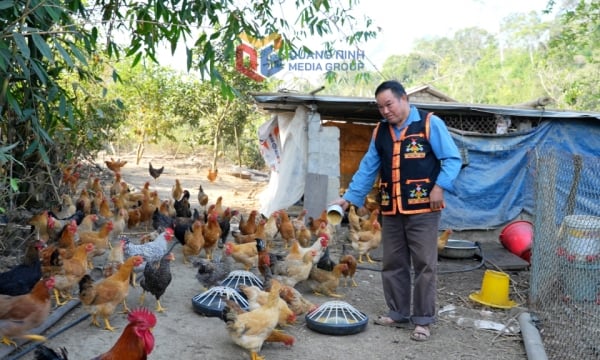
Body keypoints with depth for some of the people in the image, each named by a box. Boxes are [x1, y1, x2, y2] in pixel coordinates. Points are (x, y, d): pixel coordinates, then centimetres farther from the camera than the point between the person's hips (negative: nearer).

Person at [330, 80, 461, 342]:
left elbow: (452, 158, -4)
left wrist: (439, 186, -17)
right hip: (391, 210, 6)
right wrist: (349, 198, 7)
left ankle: (423, 320, 10)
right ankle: (398, 314, 25)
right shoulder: (380, 132, 13)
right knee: (392, 264, 11)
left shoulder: (430, 124, -3)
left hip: (422, 209, -5)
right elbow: (367, 169, 13)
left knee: (424, 265, -1)